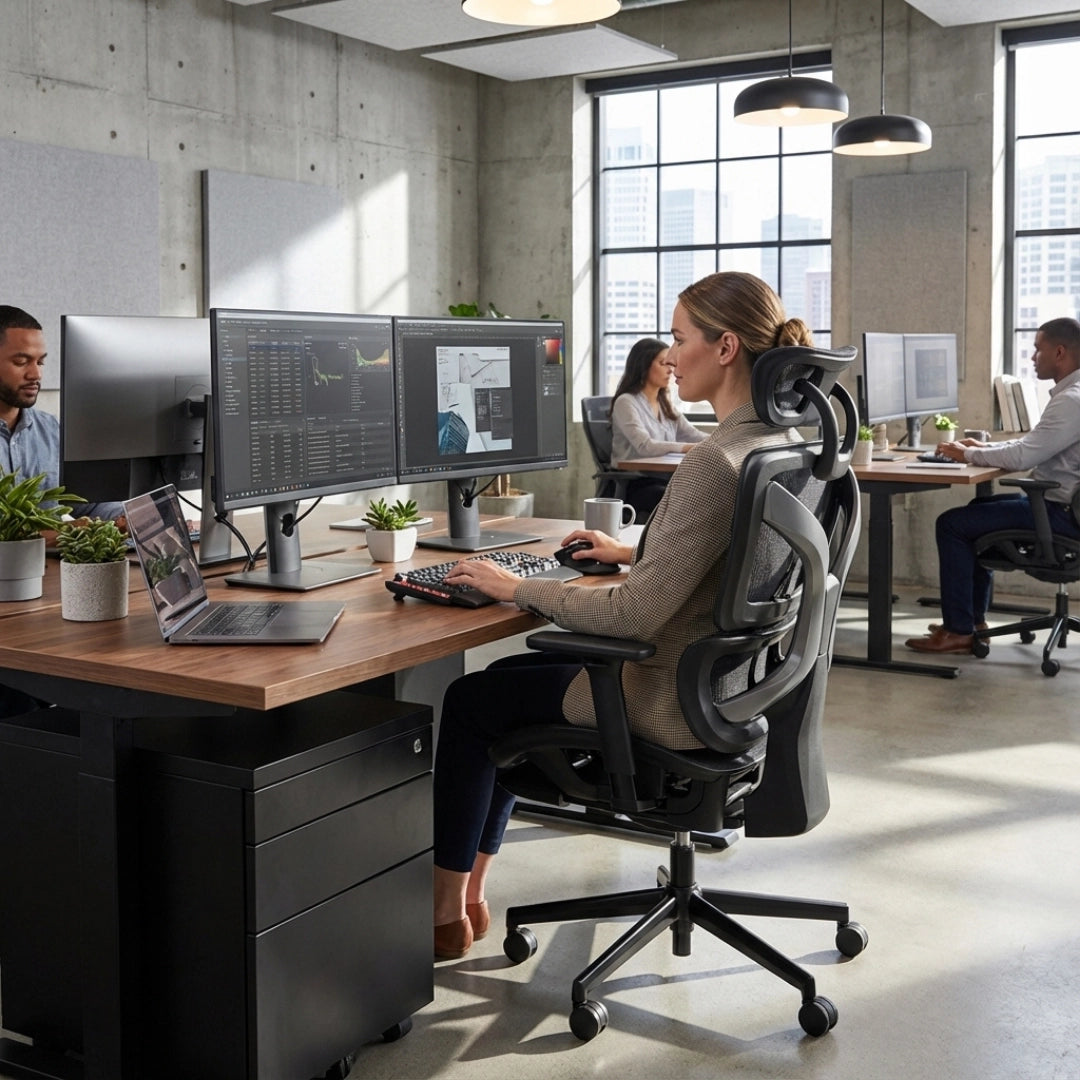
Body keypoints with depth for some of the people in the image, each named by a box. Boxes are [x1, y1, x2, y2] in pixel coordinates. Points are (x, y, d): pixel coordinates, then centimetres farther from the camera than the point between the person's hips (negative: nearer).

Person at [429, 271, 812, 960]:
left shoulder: (716, 462, -28)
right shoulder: (784, 442, 2)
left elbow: (636, 615, -29)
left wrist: (518, 588, -18)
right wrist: (632, 552, 17)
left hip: (677, 706, -10)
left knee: (470, 701, 10)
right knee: (511, 674, 23)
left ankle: (445, 913, 25)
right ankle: (470, 894, 31)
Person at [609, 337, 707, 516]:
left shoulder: (665, 404, 20)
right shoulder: (626, 402, -5)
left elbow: (693, 435, 13)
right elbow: (645, 446, -20)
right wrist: (693, 448, -27)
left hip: (665, 480, 7)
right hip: (635, 486, -7)